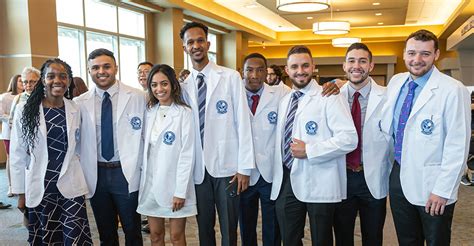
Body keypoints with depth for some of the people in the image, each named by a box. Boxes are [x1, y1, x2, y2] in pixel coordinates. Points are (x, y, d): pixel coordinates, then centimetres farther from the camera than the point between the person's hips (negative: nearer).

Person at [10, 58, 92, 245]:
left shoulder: (75, 111, 3)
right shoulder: (26, 112, -4)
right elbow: (17, 155, 0)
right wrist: (20, 192, 0)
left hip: (71, 187, 1)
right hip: (39, 189, -1)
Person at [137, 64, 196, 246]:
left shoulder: (184, 113, -11)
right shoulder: (149, 112, 6)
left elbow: (187, 154, -13)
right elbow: (145, 148, 9)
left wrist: (180, 191, -15)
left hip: (174, 183, -4)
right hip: (151, 181, 5)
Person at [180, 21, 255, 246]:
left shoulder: (230, 77, -3)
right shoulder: (184, 86, 7)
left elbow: (242, 123, -6)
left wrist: (244, 167, -9)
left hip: (227, 167, -3)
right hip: (198, 169, 3)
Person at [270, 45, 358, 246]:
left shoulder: (329, 97, -8)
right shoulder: (284, 101, 14)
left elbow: (349, 139, -17)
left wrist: (309, 150, -19)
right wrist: (276, 176, 13)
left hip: (318, 184, -6)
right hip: (286, 181, 6)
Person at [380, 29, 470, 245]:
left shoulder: (452, 90, -15)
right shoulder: (396, 82, 4)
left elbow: (457, 146, -15)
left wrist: (443, 190, -16)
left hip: (431, 183, -5)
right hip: (399, 176, 5)